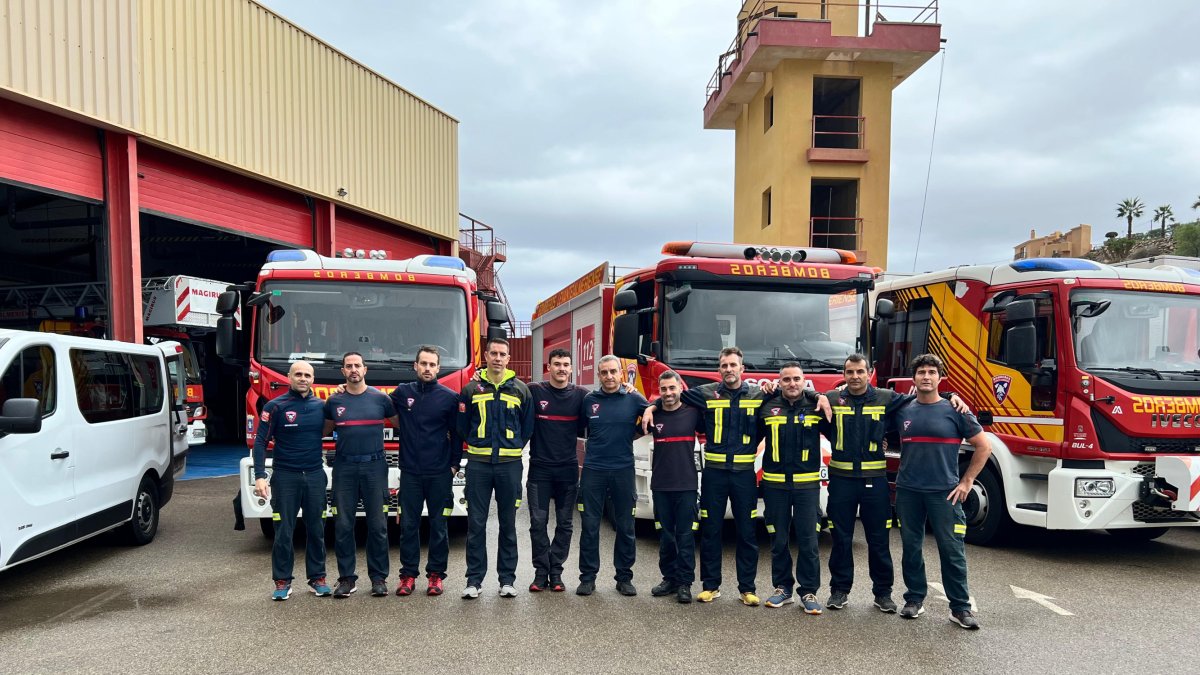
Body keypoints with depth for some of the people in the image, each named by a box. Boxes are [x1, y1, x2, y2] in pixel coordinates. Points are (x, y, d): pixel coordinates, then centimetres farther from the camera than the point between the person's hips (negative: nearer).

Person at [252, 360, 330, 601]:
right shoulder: (275, 406, -3)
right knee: (283, 532, 3)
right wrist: (260, 476, -13)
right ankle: (282, 581, 13)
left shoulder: (321, 406, 5)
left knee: (316, 530, 8)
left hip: (315, 475, 3)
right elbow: (261, 442, -4)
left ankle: (317, 577, 19)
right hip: (285, 476, -2)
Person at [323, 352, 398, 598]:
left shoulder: (380, 398, 2)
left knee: (378, 525, 2)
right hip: (344, 467, 1)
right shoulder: (334, 401, 6)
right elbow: (324, 430, 20)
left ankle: (379, 577, 11)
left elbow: (401, 423, 12)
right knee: (343, 525, 3)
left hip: (374, 467, -1)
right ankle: (347, 578, 14)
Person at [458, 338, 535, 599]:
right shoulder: (472, 388, 3)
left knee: (508, 524, 7)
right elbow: (462, 425, 9)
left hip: (509, 464, 0)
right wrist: (480, 446, 11)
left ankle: (507, 579, 17)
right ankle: (474, 579, 11)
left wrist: (512, 447, 10)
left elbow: (527, 426, 11)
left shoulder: (520, 389, 4)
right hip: (478, 464, 0)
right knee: (476, 524, 3)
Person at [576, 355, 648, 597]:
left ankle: (624, 577, 19)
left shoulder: (634, 399, 0)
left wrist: (632, 434, 3)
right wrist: (600, 439, 8)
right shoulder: (589, 400, 3)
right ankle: (588, 577, 13)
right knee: (589, 526, 3)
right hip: (593, 470, 0)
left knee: (625, 527, 7)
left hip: (623, 470, 0)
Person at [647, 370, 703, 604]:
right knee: (665, 535, 9)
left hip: (686, 485, -2)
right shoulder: (654, 414, 3)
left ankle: (685, 582, 9)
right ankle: (670, 578, 21)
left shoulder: (693, 412, -1)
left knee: (686, 535, 0)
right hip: (660, 485, 2)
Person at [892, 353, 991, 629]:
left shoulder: (955, 410, -2)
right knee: (911, 548, 10)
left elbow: (983, 447, 3)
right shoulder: (902, 411, 6)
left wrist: (967, 482, -1)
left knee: (952, 551, 0)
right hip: (908, 492, 3)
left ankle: (960, 607, 11)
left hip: (944, 492, -3)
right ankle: (915, 600, 22)